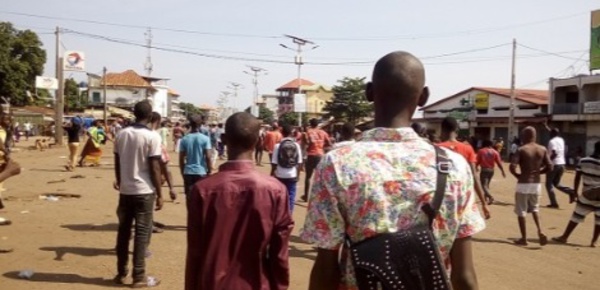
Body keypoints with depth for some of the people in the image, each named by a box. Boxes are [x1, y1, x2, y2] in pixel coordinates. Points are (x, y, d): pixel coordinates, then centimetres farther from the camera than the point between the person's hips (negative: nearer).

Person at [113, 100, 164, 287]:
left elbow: (117, 163, 10)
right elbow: (154, 168, -13)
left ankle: (121, 273, 21)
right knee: (142, 233, 2)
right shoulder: (152, 136, -12)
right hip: (144, 191, -5)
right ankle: (139, 277, 6)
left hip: (125, 190, 5)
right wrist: (159, 194, -7)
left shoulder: (121, 134, 4)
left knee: (123, 231, 13)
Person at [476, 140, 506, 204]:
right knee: (487, 184, 22)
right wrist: (503, 171, 1)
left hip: (484, 170, -4)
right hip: (491, 170, 4)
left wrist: (476, 167, 17)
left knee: (484, 185, -7)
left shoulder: (481, 151, -4)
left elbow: (478, 161, -2)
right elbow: (499, 162, -3)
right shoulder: (495, 152, 2)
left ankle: (490, 197, -27)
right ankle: (486, 197, 30)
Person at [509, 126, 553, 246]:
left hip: (523, 184, -5)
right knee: (534, 208, 24)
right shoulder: (543, 150, 2)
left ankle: (524, 238, 12)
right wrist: (537, 172, 14)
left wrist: (517, 175, -1)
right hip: (537, 184, 5)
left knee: (521, 212, 7)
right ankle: (540, 231, 4)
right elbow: (549, 167, 1)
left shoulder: (521, 150, -11)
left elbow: (512, 167, -20)